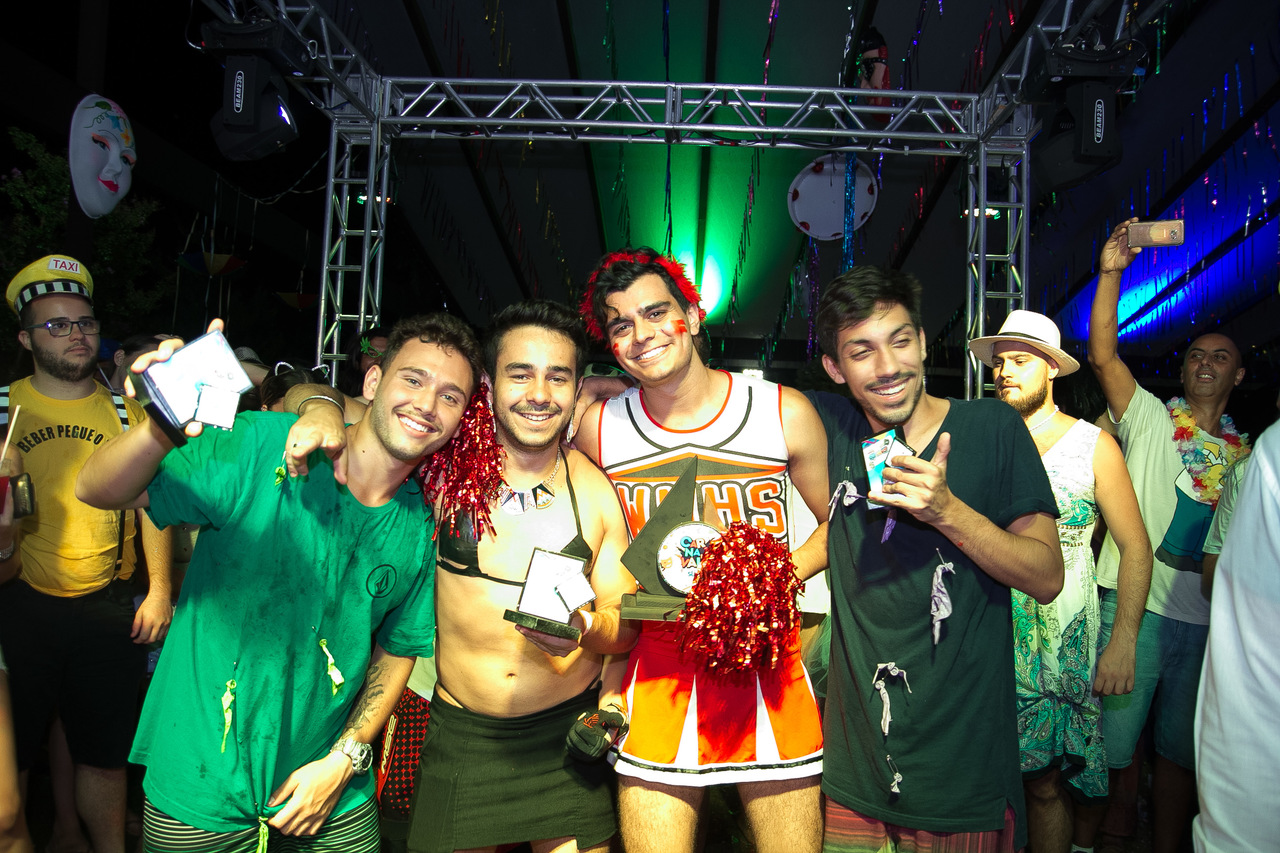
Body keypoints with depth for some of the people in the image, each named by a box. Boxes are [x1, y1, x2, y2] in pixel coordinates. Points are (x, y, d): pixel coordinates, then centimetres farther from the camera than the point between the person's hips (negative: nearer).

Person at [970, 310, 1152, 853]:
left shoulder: (1093, 445, 3)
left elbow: (1135, 547, 2)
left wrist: (1124, 642, -9)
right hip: (992, 637, 2)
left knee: (1044, 778, 0)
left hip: (1064, 639, -1)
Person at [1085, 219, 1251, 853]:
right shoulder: (1150, 418, 4)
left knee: (1181, 751, 13)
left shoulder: (1245, 452, 15)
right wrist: (1111, 273, -20)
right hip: (1135, 608, -4)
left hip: (1207, 620, 4)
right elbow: (1102, 355, -11)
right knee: (1113, 746, -2)